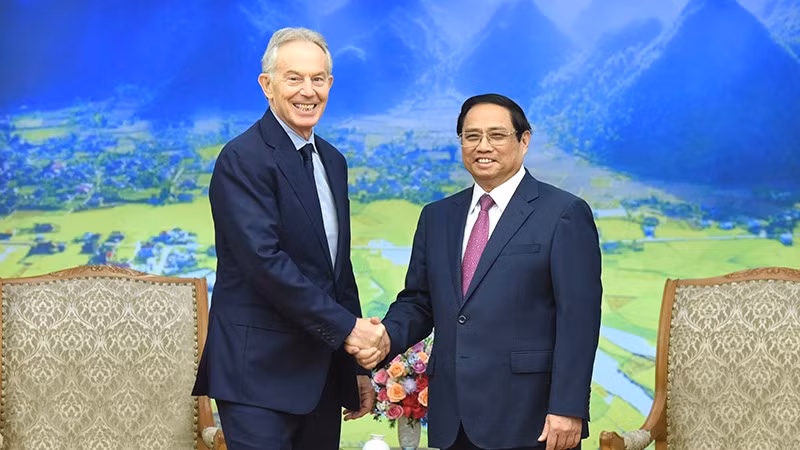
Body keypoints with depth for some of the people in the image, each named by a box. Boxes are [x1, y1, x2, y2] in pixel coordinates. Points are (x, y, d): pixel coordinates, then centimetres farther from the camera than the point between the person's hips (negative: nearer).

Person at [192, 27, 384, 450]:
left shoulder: (333, 161, 14)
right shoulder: (243, 158, -11)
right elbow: (265, 261, -21)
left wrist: (357, 364, 15)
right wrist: (347, 327, -17)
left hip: (322, 371, 8)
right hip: (260, 371, -8)